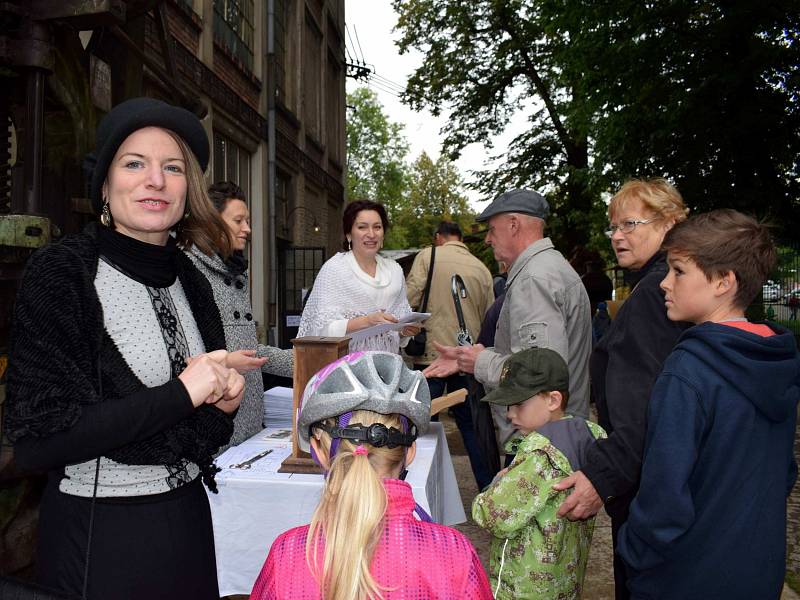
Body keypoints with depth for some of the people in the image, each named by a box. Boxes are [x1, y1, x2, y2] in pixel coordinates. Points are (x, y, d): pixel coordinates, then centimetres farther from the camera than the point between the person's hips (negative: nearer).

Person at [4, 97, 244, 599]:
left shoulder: (189, 280, 2)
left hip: (189, 519, 5)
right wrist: (181, 393, -22)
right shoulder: (61, 273, -14)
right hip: (100, 535, -5)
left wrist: (224, 400, -8)